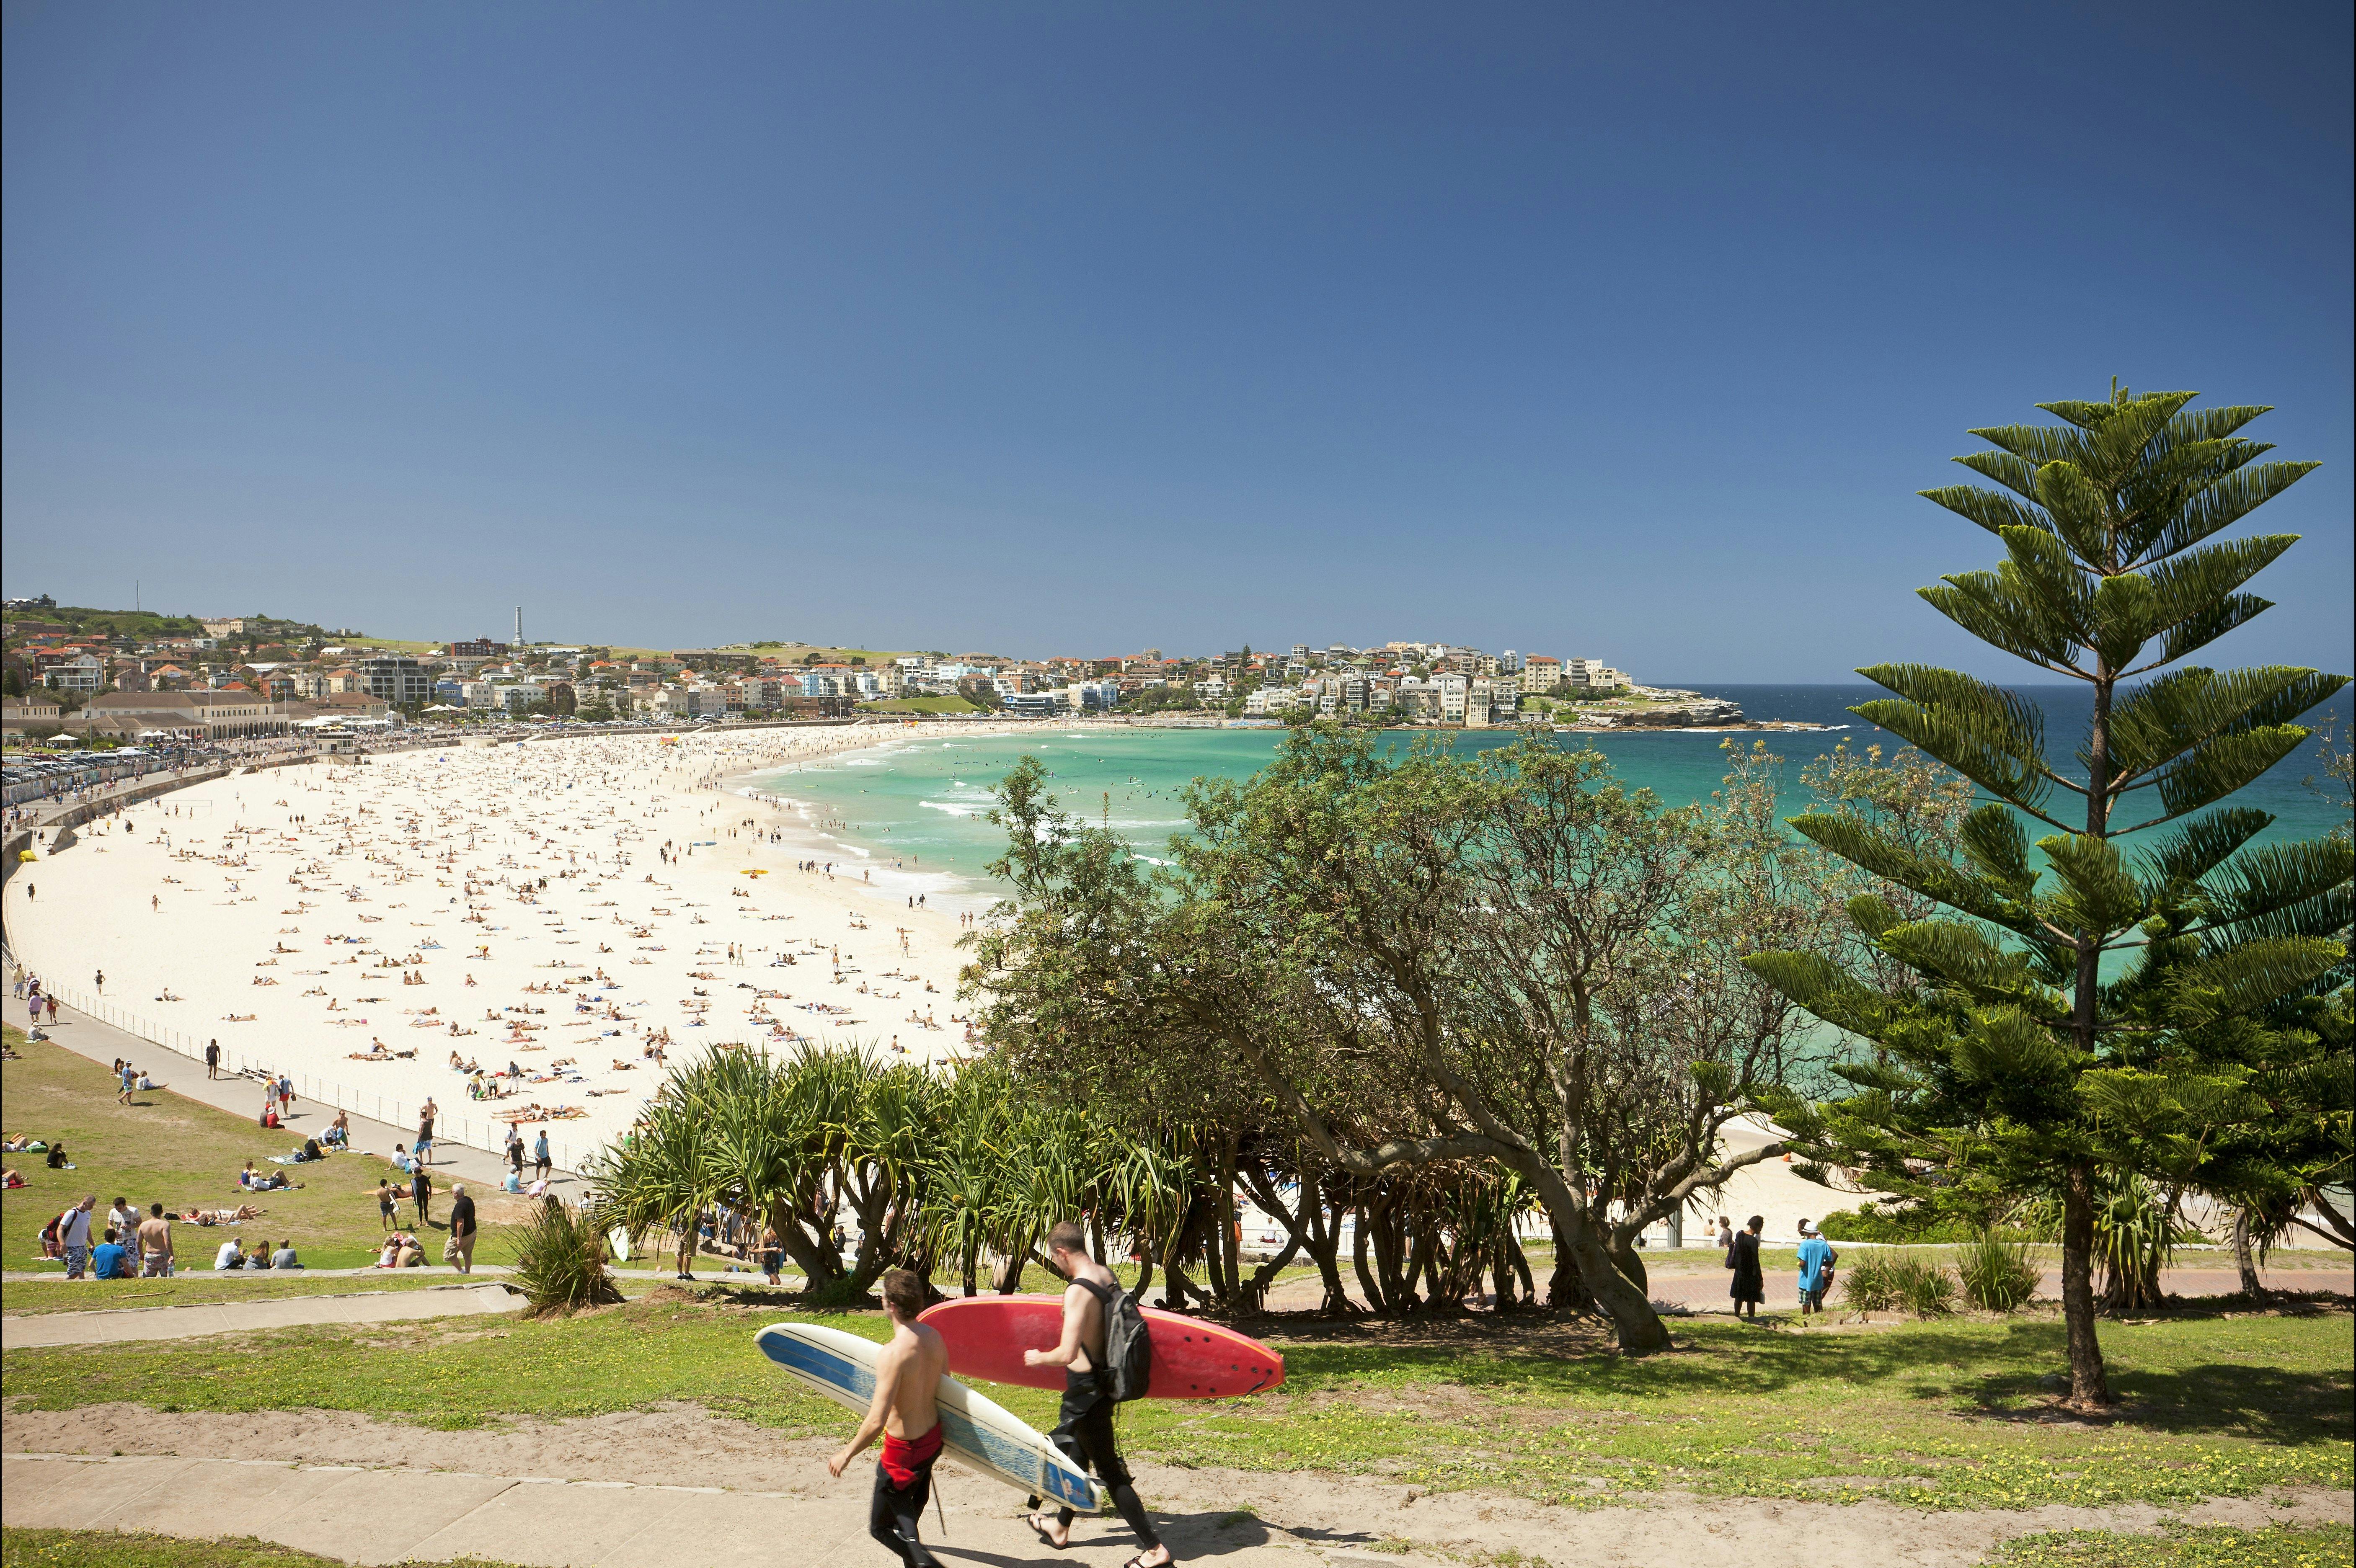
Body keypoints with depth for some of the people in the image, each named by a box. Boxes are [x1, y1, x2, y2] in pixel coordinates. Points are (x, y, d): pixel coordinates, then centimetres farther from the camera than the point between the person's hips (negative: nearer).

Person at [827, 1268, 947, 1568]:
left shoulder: (893, 1354, -29)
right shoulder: (935, 1337, -6)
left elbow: (876, 1422, -29)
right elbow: (943, 1388, 9)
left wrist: (846, 1455, -15)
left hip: (904, 1451, -8)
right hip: (933, 1439, 8)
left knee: (882, 1527, 7)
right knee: (913, 1505, 33)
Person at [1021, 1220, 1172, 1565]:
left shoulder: (1078, 1291, -27)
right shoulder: (1106, 1275, 0)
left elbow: (1067, 1354, -30)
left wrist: (1039, 1358, -12)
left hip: (1086, 1388, -9)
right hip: (1103, 1379, 9)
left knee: (1109, 1471, 1)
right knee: (1079, 1453, 25)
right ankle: (1061, 1527, 45)